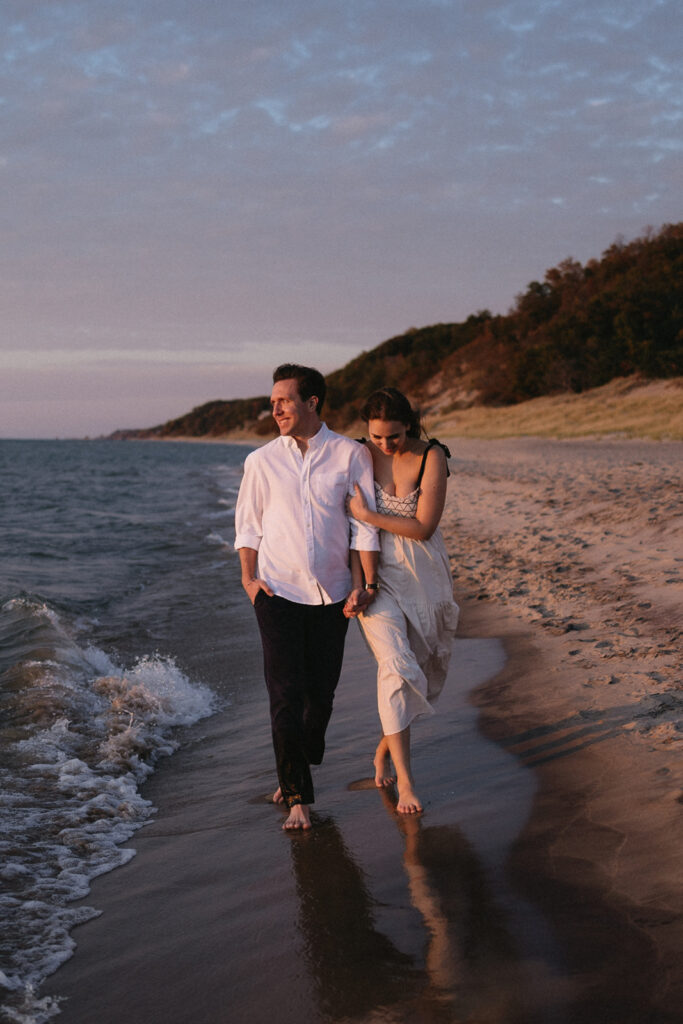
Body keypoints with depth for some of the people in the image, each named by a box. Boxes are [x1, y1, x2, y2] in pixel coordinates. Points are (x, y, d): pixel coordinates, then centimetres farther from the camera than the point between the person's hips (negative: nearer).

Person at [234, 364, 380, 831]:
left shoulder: (351, 455, -1)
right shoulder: (262, 461, 3)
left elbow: (365, 525, 1)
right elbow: (248, 525, 10)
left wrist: (366, 583, -5)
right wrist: (249, 579, 0)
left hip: (331, 593, 1)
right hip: (278, 591, 0)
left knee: (322, 692, 9)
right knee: (286, 694, -6)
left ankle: (301, 769, 32)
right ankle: (298, 796, -1)